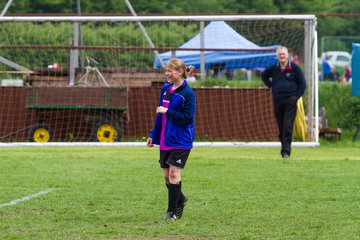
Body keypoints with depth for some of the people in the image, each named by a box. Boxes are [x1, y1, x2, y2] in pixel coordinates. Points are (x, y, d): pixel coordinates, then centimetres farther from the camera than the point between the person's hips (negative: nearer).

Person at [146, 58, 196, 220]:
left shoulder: (188, 93, -12)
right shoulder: (165, 89, 10)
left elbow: (188, 118, -17)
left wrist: (168, 112, -20)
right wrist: (153, 135, 17)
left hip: (181, 141, -7)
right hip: (165, 140, 7)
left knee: (174, 173, -9)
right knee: (166, 175, 10)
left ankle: (172, 211, -1)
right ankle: (180, 200, 33)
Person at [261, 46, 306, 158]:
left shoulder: (294, 68, 1)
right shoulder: (273, 68, 9)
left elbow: (302, 83, 6)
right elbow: (264, 75, 29)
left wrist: (297, 96, -4)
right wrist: (271, 86, 15)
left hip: (290, 100, -4)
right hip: (277, 101, 4)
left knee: (288, 126, -12)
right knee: (280, 127, 5)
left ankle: (286, 151, -14)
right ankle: (284, 148, 14)